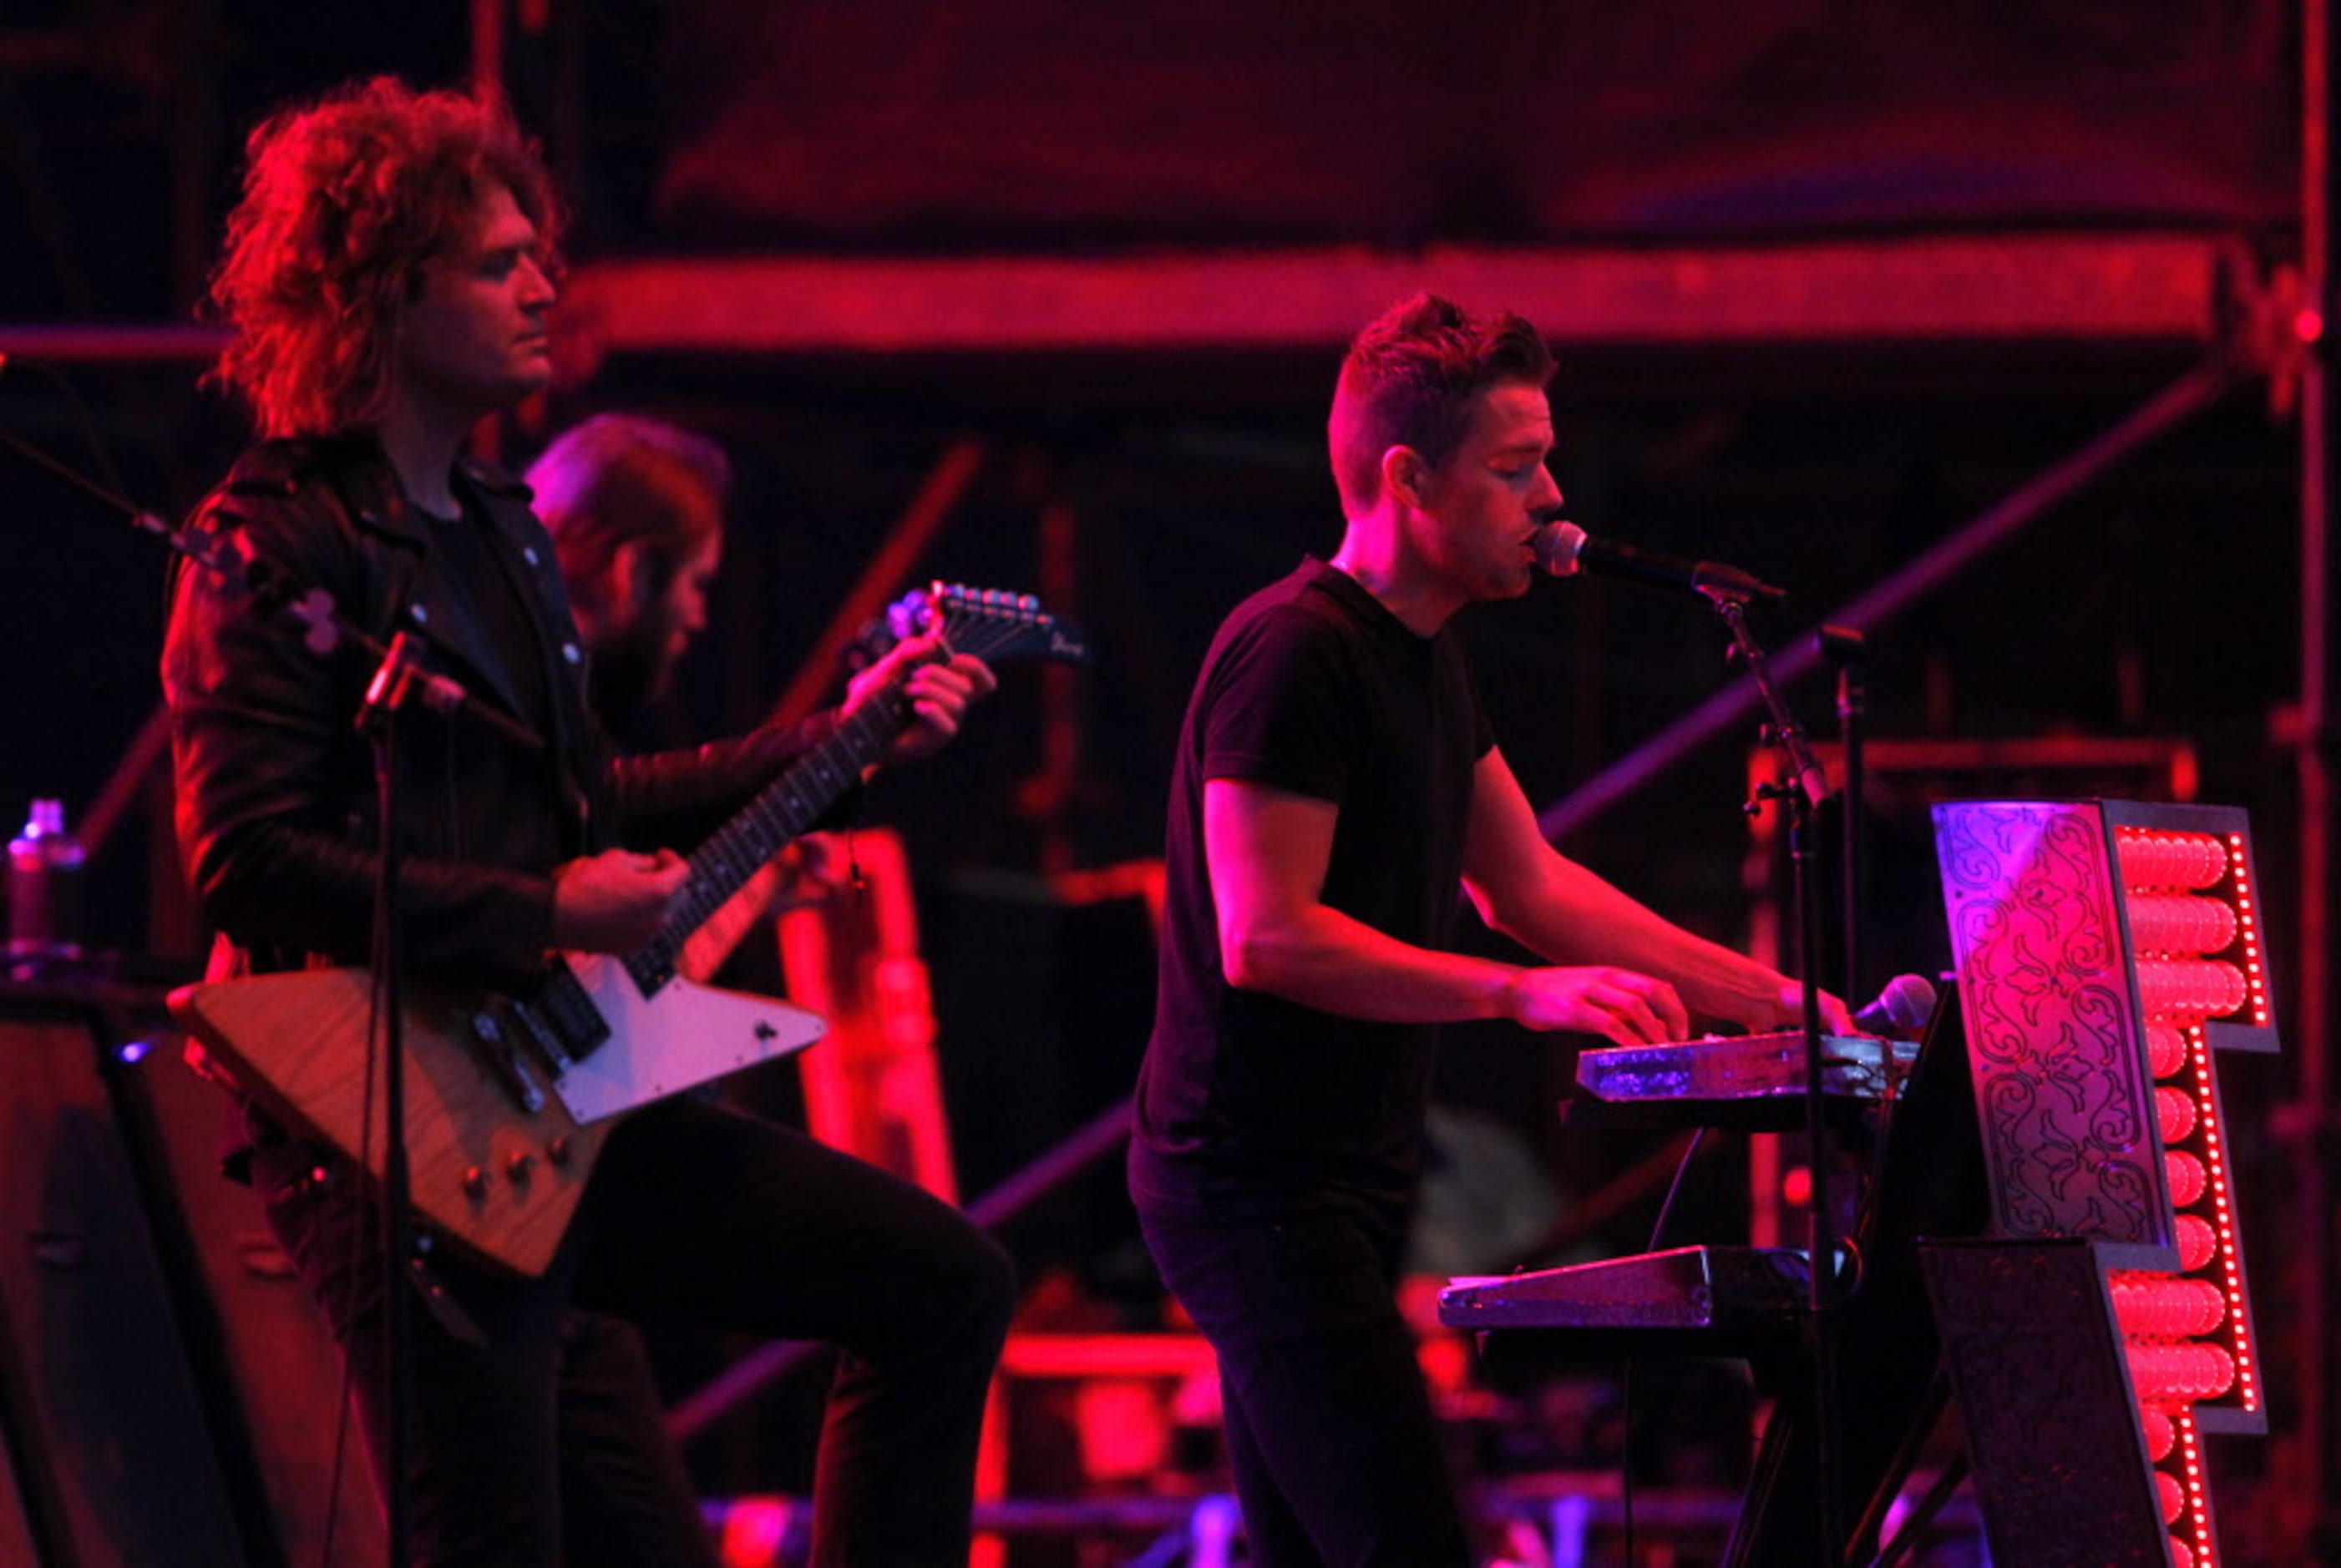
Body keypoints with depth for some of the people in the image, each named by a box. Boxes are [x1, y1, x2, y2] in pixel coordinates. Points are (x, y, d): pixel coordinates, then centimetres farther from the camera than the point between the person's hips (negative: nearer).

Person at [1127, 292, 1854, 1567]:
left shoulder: (1422, 657, 15)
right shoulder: (1295, 651, -16)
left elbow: (1530, 885, 22)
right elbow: (1267, 937, -22)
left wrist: (1766, 997, 17)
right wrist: (1521, 994, -26)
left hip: (1341, 1179, 10)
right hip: (1258, 1184, -10)